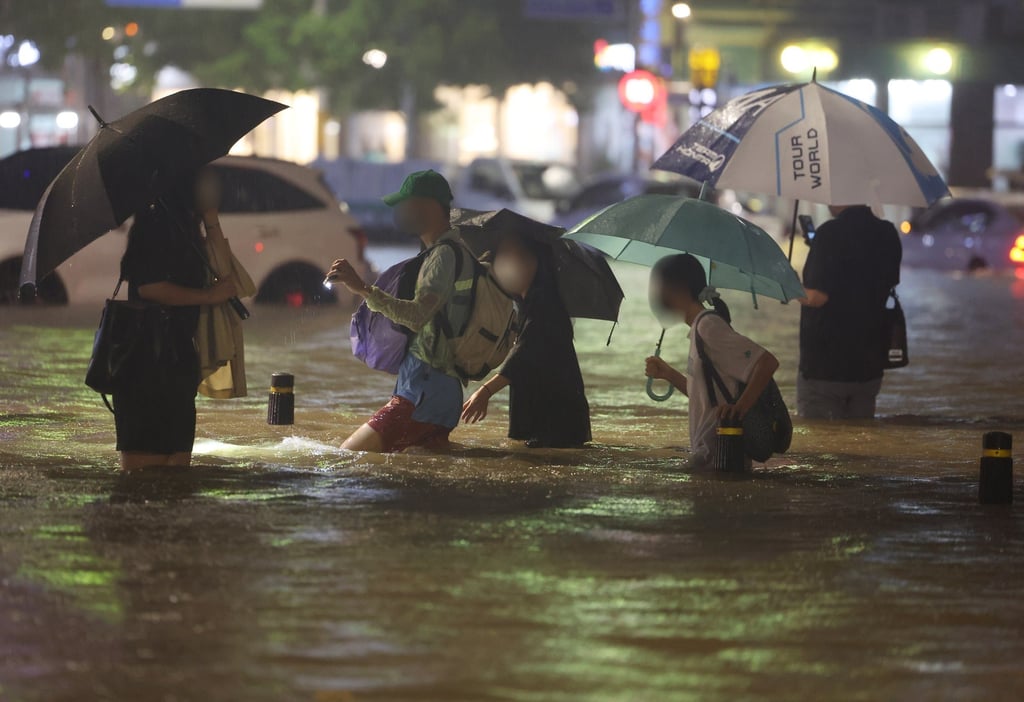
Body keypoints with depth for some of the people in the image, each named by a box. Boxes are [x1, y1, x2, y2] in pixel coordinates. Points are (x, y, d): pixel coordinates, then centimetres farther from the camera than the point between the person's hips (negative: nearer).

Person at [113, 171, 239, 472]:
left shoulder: (185, 227, 19)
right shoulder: (154, 224, -9)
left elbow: (222, 277, 13)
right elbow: (148, 286, -20)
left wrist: (211, 221, 8)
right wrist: (208, 295, -14)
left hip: (179, 355, 10)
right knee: (146, 459, -13)